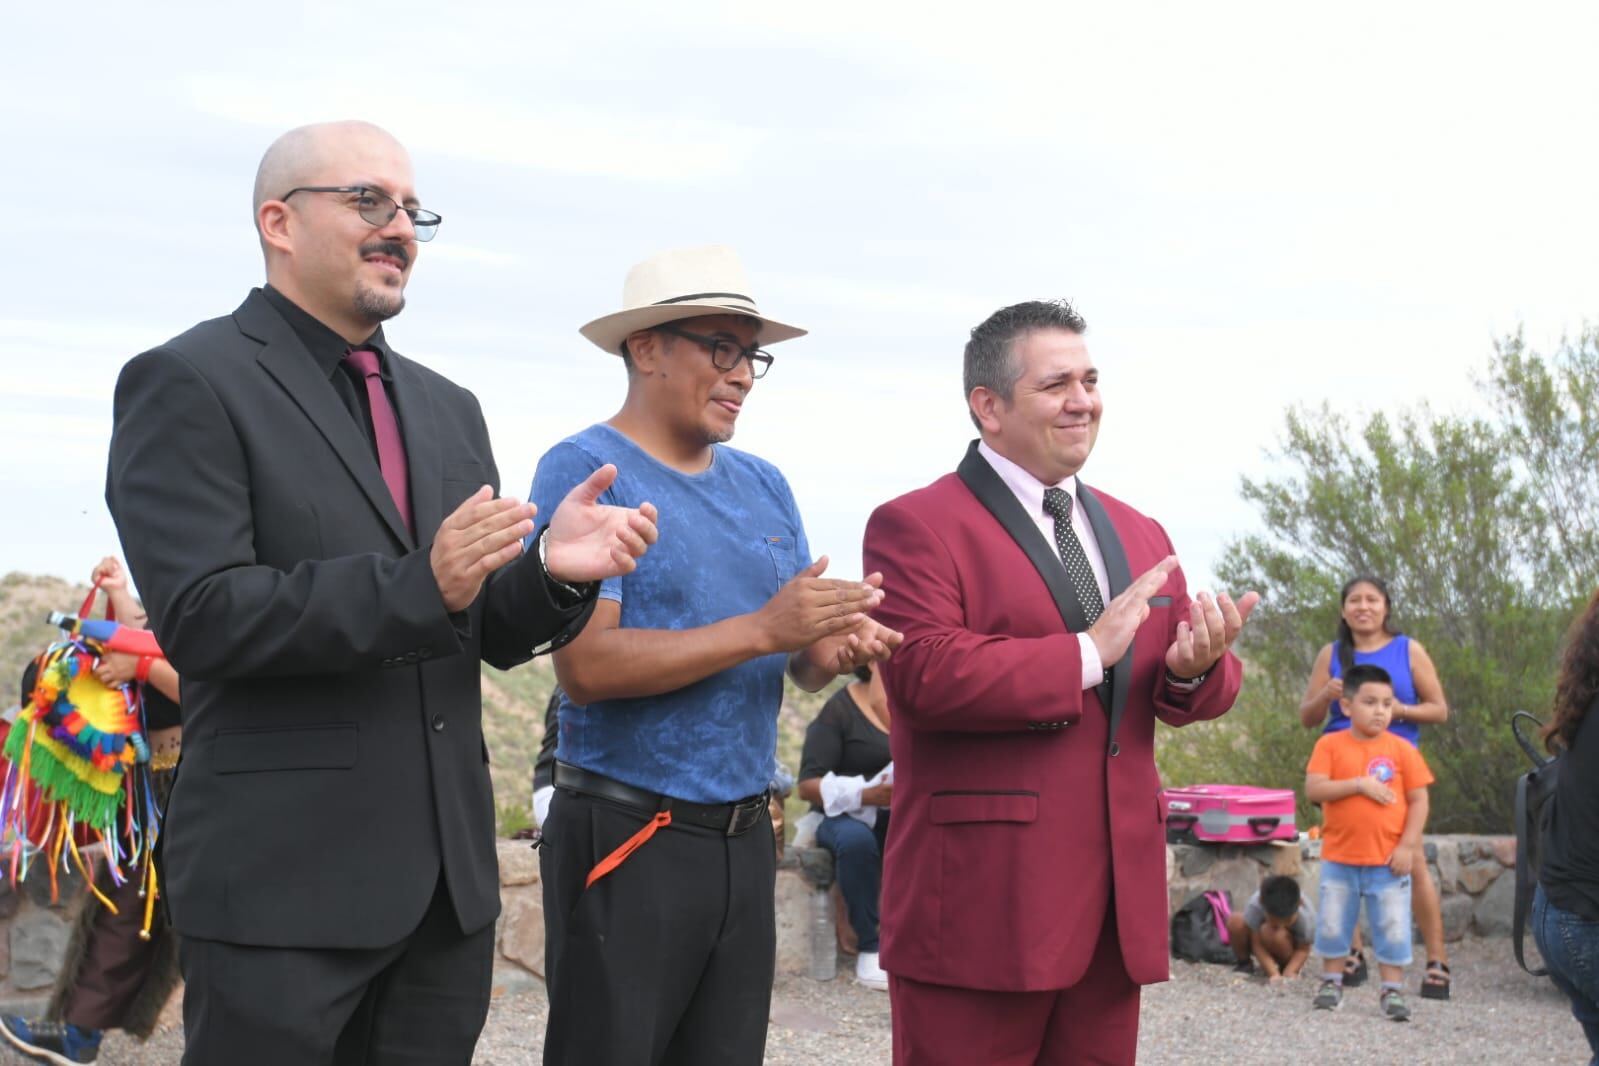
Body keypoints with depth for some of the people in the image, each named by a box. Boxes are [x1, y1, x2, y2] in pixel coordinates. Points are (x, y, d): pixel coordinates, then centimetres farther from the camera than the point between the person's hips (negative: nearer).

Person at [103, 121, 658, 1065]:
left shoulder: (449, 409, 15)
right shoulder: (189, 383, -5)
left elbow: (495, 633, 14)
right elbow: (200, 616, -16)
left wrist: (555, 570, -9)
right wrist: (419, 586, -25)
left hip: (448, 878, 7)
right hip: (285, 881, -6)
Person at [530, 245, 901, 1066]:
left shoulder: (765, 487, 12)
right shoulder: (586, 471, -8)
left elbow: (799, 664, 12)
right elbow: (584, 666, -19)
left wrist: (833, 650, -12)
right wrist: (763, 630, -21)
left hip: (744, 837, 6)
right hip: (626, 838, -6)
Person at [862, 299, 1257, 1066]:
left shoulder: (1137, 534, 18)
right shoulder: (915, 527, -4)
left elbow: (1184, 697, 14)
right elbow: (923, 674, -19)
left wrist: (1195, 667, -11)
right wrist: (1086, 654, -17)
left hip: (1116, 897, 7)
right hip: (981, 896, -6)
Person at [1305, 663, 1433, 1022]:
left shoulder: (1402, 750, -2)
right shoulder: (1330, 744, -4)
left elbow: (1418, 800, -1)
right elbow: (1313, 790, -14)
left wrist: (1407, 845, -8)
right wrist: (1359, 784, -22)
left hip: (1388, 860, 0)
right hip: (1340, 857, 0)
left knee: (1393, 928, 2)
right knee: (1333, 923, 11)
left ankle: (1392, 989, 14)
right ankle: (1331, 982, 28)